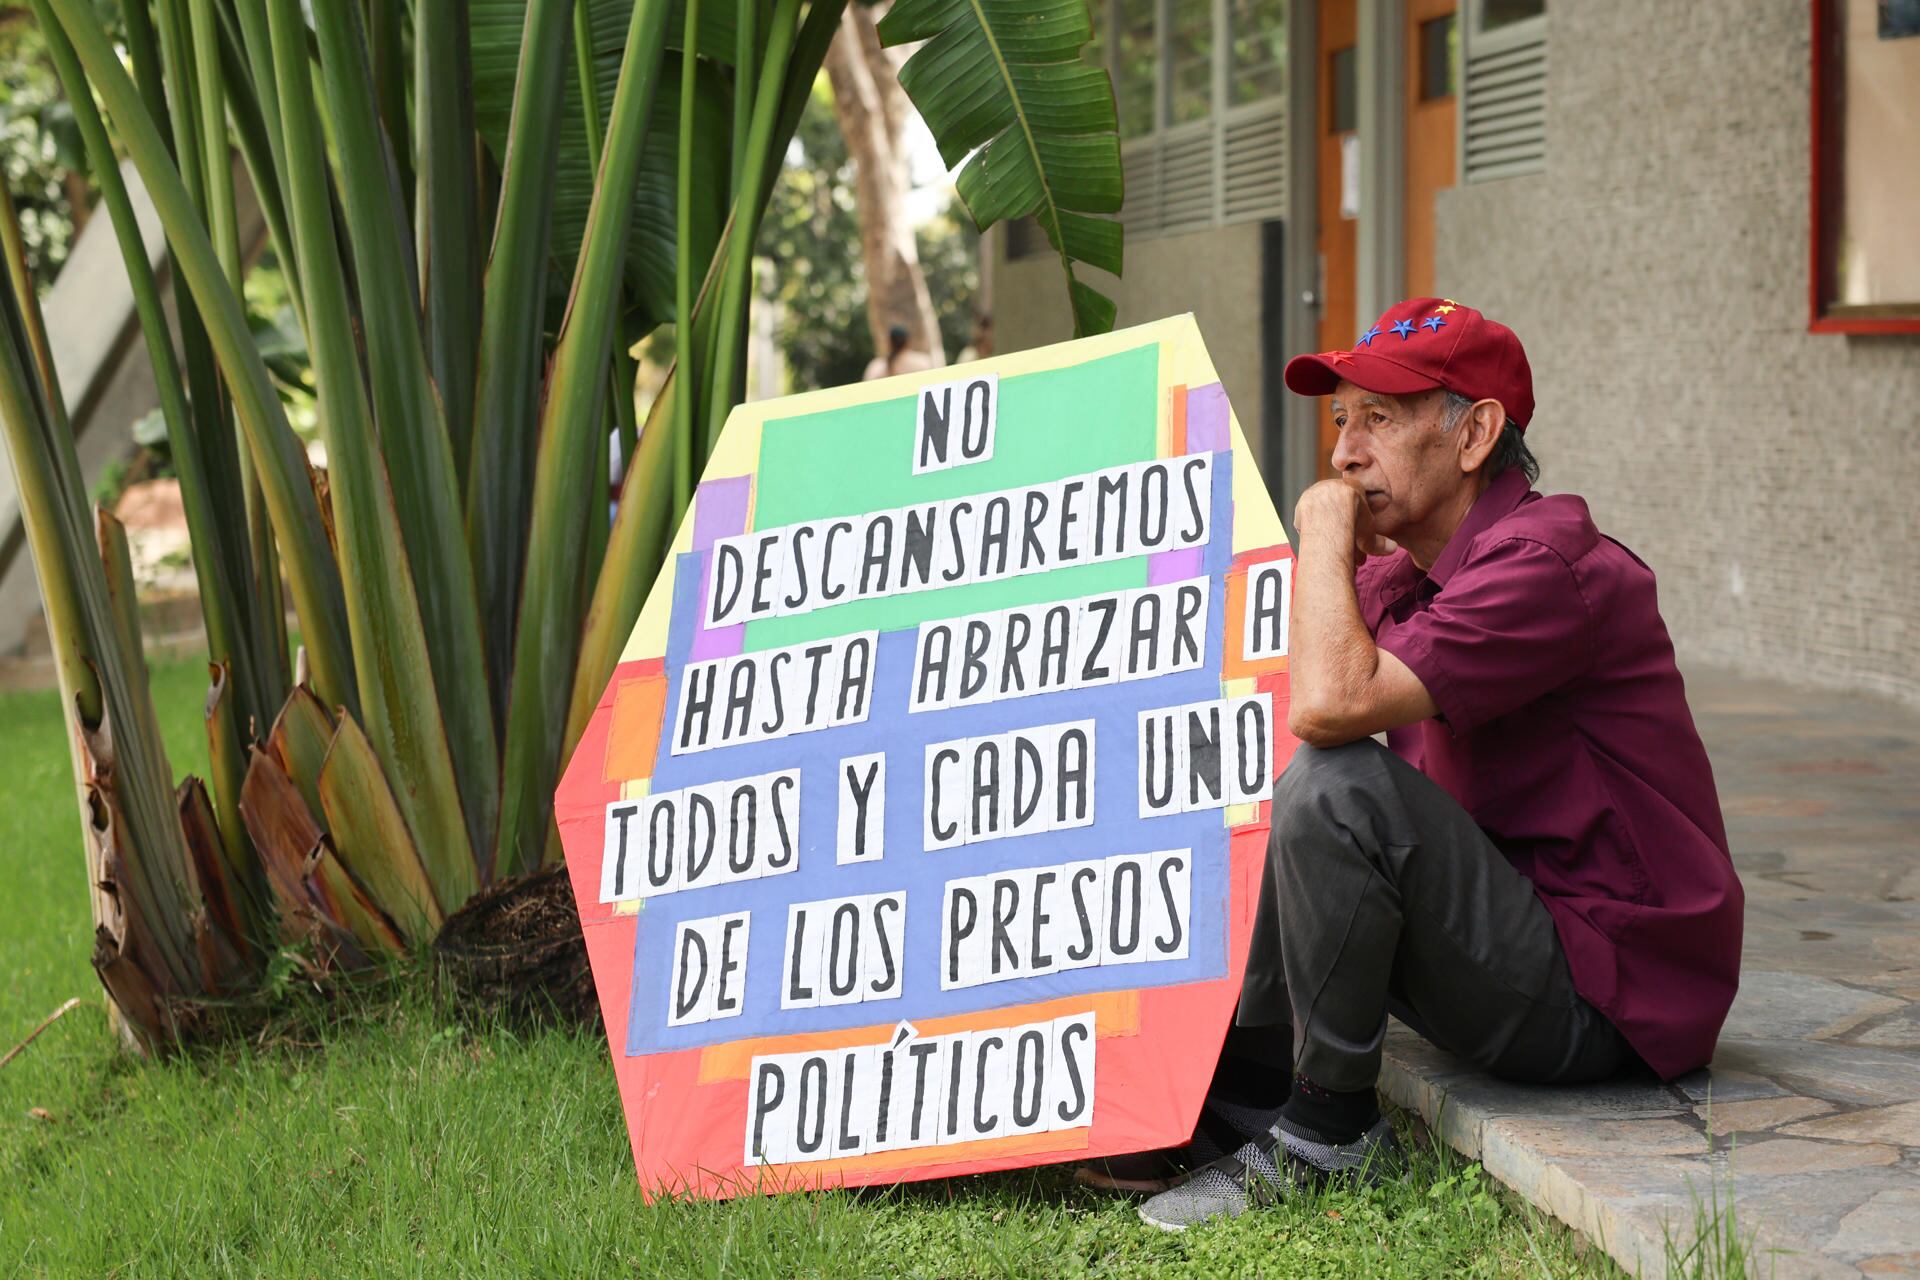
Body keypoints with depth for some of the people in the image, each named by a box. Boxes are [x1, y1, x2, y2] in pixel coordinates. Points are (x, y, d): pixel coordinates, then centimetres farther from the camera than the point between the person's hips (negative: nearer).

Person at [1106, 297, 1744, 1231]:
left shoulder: (1544, 563, -20)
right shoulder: (1395, 574, 10)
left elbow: (1331, 705, -32)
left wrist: (1324, 528, -18)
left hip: (1606, 997, -10)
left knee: (1336, 788, -27)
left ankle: (1328, 1133, -11)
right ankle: (1244, 1098, 7)